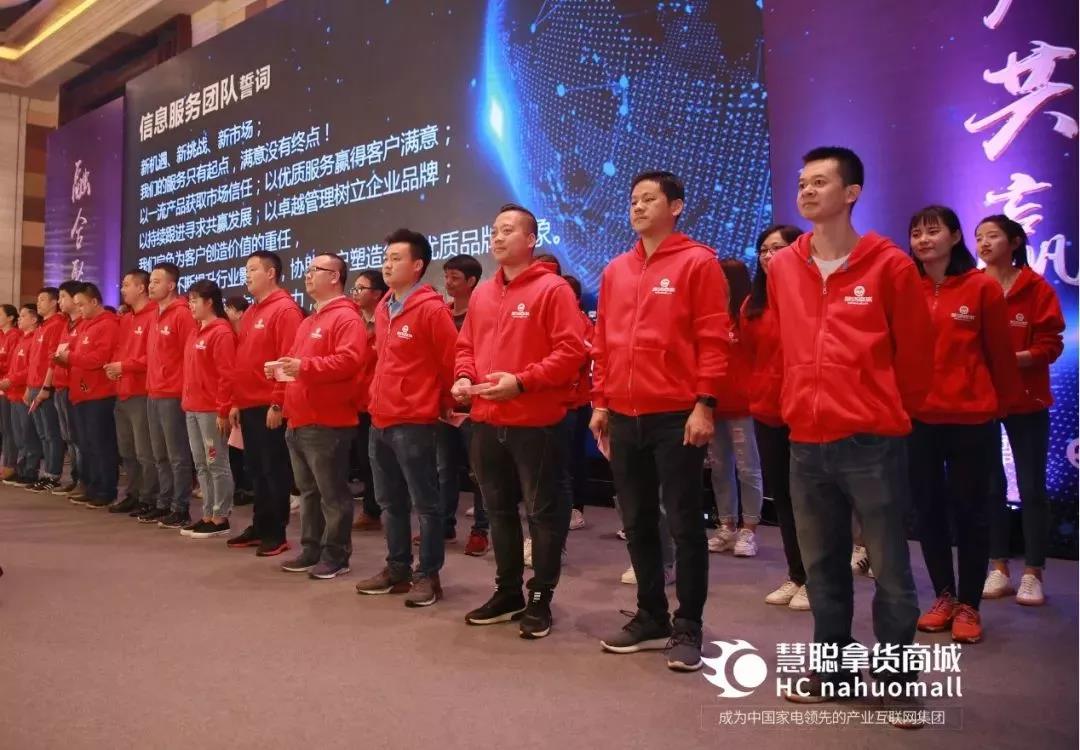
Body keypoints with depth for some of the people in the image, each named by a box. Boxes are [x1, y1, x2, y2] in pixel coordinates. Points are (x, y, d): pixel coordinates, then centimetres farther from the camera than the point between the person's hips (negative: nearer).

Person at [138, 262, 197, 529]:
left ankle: (181, 510, 4)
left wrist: (185, 391, -16)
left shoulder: (182, 314, -11)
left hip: (173, 395, -9)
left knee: (178, 456, -2)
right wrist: (151, 385, 13)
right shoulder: (156, 315, 15)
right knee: (161, 456, 14)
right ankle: (164, 504, 23)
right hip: (154, 395, 9)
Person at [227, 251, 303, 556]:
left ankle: (276, 534, 8)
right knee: (255, 470, 14)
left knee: (275, 470, 0)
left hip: (270, 407, -9)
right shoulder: (250, 313, 17)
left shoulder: (285, 310, -11)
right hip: (249, 406, 9)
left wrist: (277, 403, -20)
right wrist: (236, 402, 15)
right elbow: (242, 360, 19)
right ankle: (260, 527, 24)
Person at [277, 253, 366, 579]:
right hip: (299, 422, 10)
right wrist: (284, 367, 7)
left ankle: (336, 556, 5)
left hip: (327, 423, -10)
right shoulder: (309, 321, 22)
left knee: (332, 493, -2)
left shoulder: (346, 317, -10)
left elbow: (349, 360, -23)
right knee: (308, 491, 15)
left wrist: (305, 366, -26)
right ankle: (311, 550, 24)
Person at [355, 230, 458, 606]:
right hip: (380, 422, 9)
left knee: (425, 502, 1)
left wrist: (447, 404, -2)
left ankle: (428, 576, 11)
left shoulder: (431, 308, -12)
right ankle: (398, 568, 28)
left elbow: (451, 361, -11)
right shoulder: (382, 309, 13)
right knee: (390, 502, 16)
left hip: (414, 422, -9)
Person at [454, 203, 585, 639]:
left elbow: (571, 351, -14)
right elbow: (466, 346, 21)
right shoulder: (481, 295, 14)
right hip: (486, 422, 7)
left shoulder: (552, 289, -7)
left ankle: (540, 599, 15)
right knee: (499, 509, 15)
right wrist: (464, 377, 0)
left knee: (542, 512, 3)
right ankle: (507, 592, 28)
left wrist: (522, 381, -20)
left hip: (535, 422, -7)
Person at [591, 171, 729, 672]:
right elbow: (603, 341, 15)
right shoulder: (615, 271, 14)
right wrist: (600, 401, 10)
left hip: (676, 415, -6)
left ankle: (687, 628, 15)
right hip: (625, 417, 6)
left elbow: (712, 338, -7)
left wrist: (704, 404, -13)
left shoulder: (698, 262, -2)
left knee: (684, 524, 2)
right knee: (637, 523, 12)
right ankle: (650, 617, 26)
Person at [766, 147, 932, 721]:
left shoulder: (890, 265, -5)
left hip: (872, 442, -4)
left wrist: (891, 412, 11)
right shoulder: (782, 268, 7)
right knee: (821, 564, 15)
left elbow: (915, 352, 3)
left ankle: (897, 679, 21)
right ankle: (832, 667, 30)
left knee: (889, 568, 5)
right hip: (806, 442, 4)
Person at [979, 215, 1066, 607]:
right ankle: (999, 570, 19)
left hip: (1026, 400, -2)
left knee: (1031, 487, 3)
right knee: (990, 485, 8)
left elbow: (1051, 345, -8)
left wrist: (1012, 358, -21)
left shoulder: (1037, 288, -4)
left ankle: (1033, 574, 13)